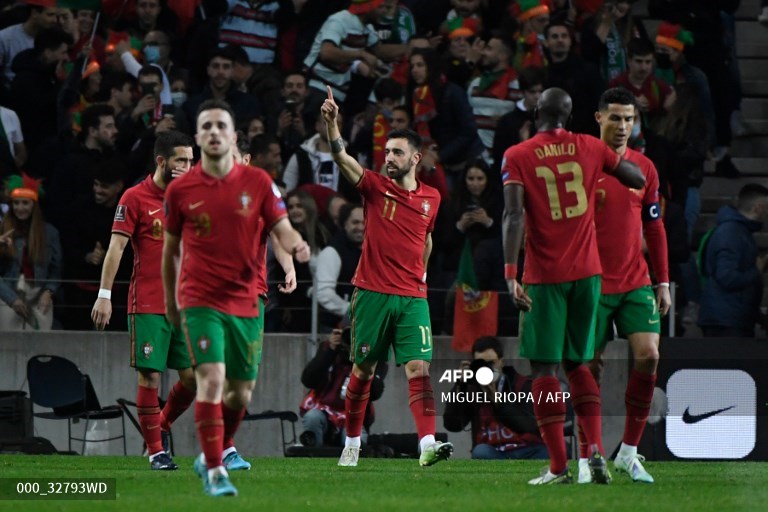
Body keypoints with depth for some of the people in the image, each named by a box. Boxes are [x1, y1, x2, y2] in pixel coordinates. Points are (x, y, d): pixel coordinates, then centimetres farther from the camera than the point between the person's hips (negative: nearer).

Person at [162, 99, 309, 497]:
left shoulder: (258, 183, 1)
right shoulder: (180, 190, 0)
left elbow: (282, 229, 1)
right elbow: (170, 248, 11)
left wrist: (295, 245, -23)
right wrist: (169, 301, 17)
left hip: (246, 302, 3)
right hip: (200, 300, -3)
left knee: (241, 393, 9)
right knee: (212, 378, -19)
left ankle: (211, 457, 32)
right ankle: (214, 471, -15)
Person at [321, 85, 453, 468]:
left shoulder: (431, 198, 9)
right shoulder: (376, 186, 0)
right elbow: (341, 157, -15)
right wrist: (331, 123, -31)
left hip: (413, 297, 1)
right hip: (372, 293, -1)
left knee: (419, 368, -12)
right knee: (363, 370, 7)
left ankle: (427, 444, -21)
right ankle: (351, 443, 21)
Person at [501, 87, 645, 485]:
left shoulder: (517, 157, -5)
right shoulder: (590, 148, 4)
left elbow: (514, 216, -15)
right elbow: (638, 180, 15)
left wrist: (511, 274, -19)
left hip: (544, 275, -3)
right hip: (587, 272, 3)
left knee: (544, 367, 0)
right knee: (578, 362, 16)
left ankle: (558, 465, -6)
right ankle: (595, 451, 1)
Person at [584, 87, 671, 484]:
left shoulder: (644, 168, 9)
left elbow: (654, 228, 15)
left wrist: (663, 281, 11)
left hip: (636, 284, 3)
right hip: (594, 284, -3)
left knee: (648, 356, -10)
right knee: (590, 368, 0)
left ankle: (629, 453, 0)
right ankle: (586, 459, 9)